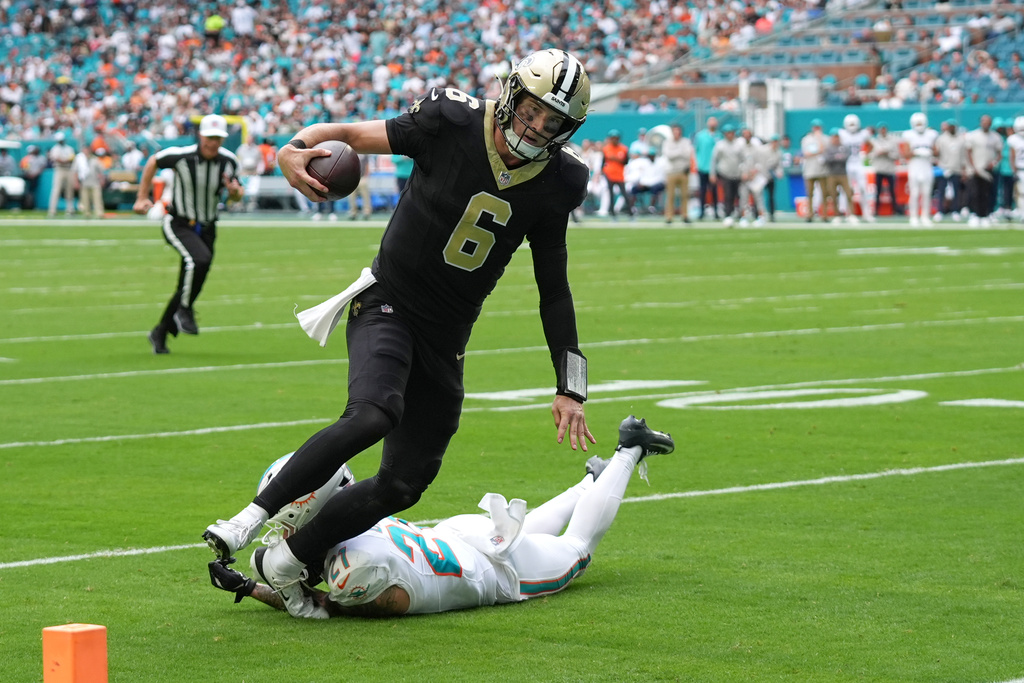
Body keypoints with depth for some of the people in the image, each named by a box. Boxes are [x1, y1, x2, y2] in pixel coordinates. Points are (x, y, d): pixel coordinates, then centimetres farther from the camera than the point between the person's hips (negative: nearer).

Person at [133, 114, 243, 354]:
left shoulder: (229, 161, -9)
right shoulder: (182, 155, -20)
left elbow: (235, 197, 6)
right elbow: (153, 162, 0)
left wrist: (234, 190, -19)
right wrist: (142, 197, 0)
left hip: (206, 229, 5)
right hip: (178, 224, -5)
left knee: (187, 287, 7)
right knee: (199, 259, -33)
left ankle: (160, 333, 26)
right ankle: (184, 310, -11)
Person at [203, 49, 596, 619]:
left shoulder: (553, 185, -1)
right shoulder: (454, 124, -12)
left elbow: (555, 290, 7)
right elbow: (353, 134, -5)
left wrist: (570, 388, 4)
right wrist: (296, 147, -27)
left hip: (446, 339, 5)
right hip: (388, 307, -5)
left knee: (405, 484, 2)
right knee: (371, 416, -33)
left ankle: (286, 563, 17)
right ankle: (253, 518, -21)